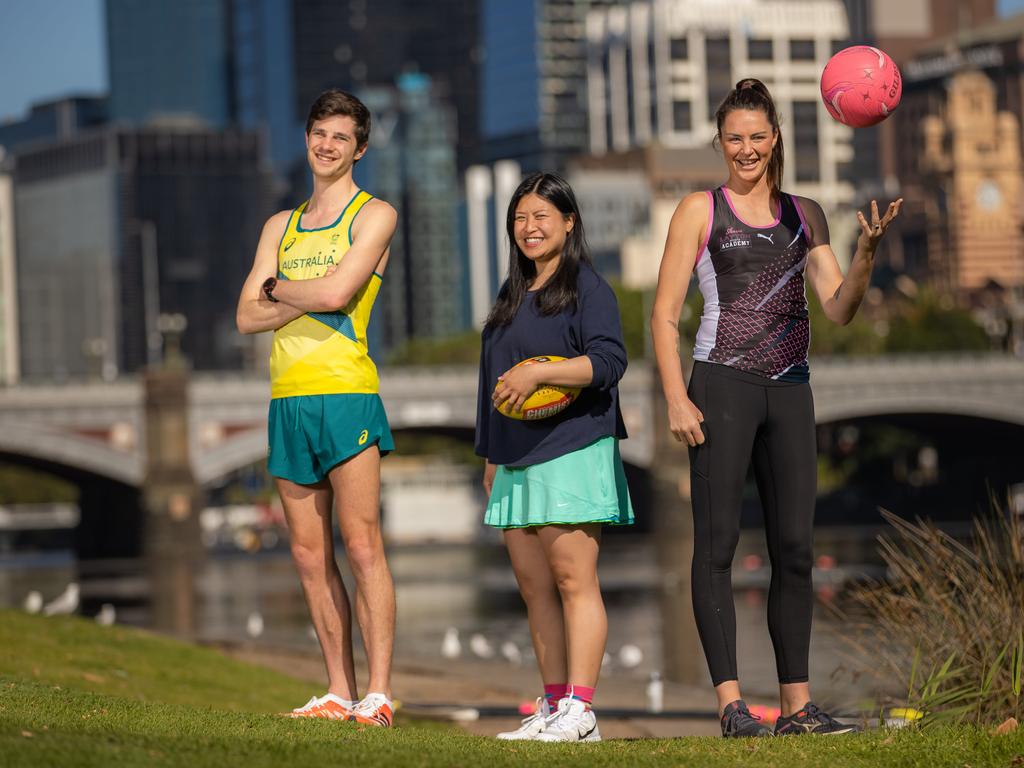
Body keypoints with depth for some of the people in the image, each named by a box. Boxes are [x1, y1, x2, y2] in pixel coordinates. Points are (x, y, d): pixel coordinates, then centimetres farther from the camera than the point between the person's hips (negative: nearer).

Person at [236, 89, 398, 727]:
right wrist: (310, 298, -4)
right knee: (311, 557, 5)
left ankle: (379, 693, -11)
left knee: (362, 545, -10)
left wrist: (278, 287, 4)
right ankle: (339, 693, 9)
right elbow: (248, 317, 10)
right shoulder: (281, 226, 20)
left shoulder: (375, 215, 3)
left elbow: (336, 291, -12)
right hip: (289, 398, 6)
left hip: (345, 391, -6)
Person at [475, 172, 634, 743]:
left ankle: (579, 710, -13)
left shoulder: (587, 288, -2)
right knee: (534, 588, 5)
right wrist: (491, 456, 24)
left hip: (572, 454, -8)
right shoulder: (513, 295, 21)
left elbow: (609, 361, -15)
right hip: (518, 462, 8)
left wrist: (538, 373, -22)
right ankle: (553, 706, 9)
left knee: (573, 580, -11)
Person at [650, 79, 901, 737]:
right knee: (718, 542, -6)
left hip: (790, 391, 4)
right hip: (723, 385, -4)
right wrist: (676, 399, -11)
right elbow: (665, 315, 1)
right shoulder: (701, 211, 4)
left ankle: (797, 703, 9)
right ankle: (731, 702, -8)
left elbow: (839, 310, 9)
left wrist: (867, 250, -9)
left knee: (795, 547, 4)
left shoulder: (804, 215, 15)